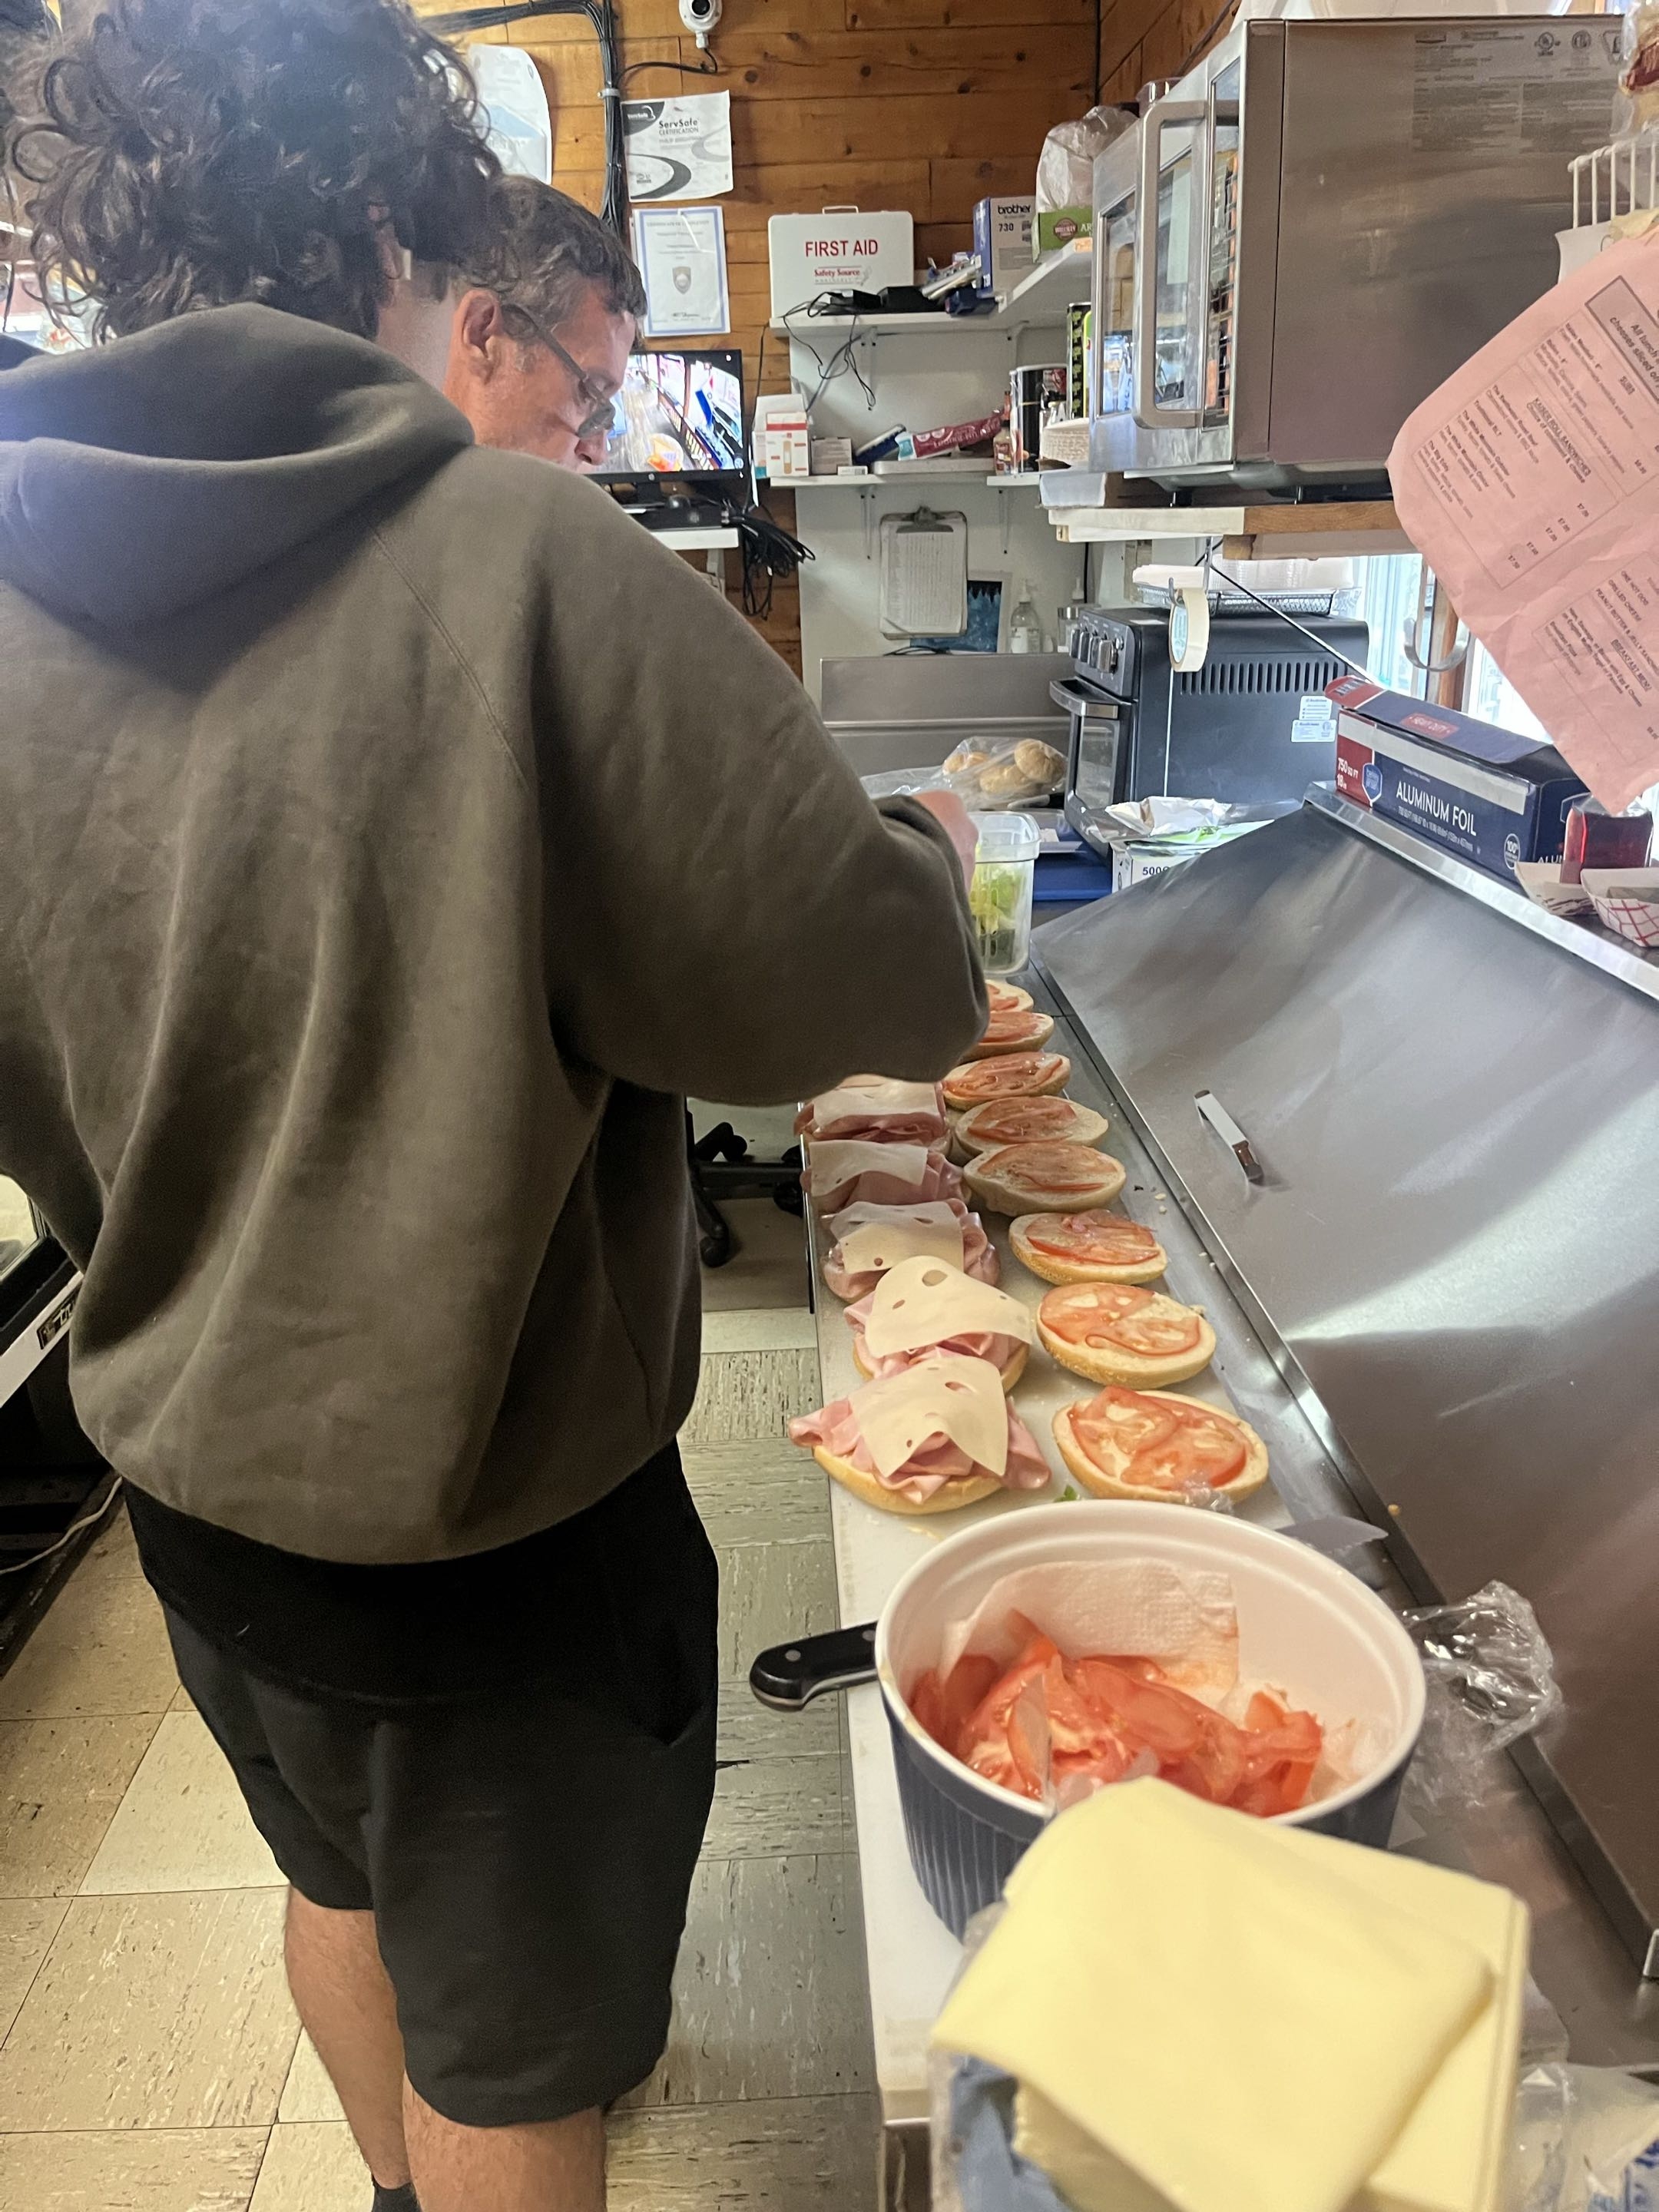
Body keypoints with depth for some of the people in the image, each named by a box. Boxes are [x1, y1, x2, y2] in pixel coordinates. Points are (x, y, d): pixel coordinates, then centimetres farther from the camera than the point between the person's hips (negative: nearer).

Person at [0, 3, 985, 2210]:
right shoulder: (530, 563, -24)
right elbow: (854, 985, -21)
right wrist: (933, 852, 0)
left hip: (193, 1475, 7)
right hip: (499, 1510, -6)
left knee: (345, 1887, 34)